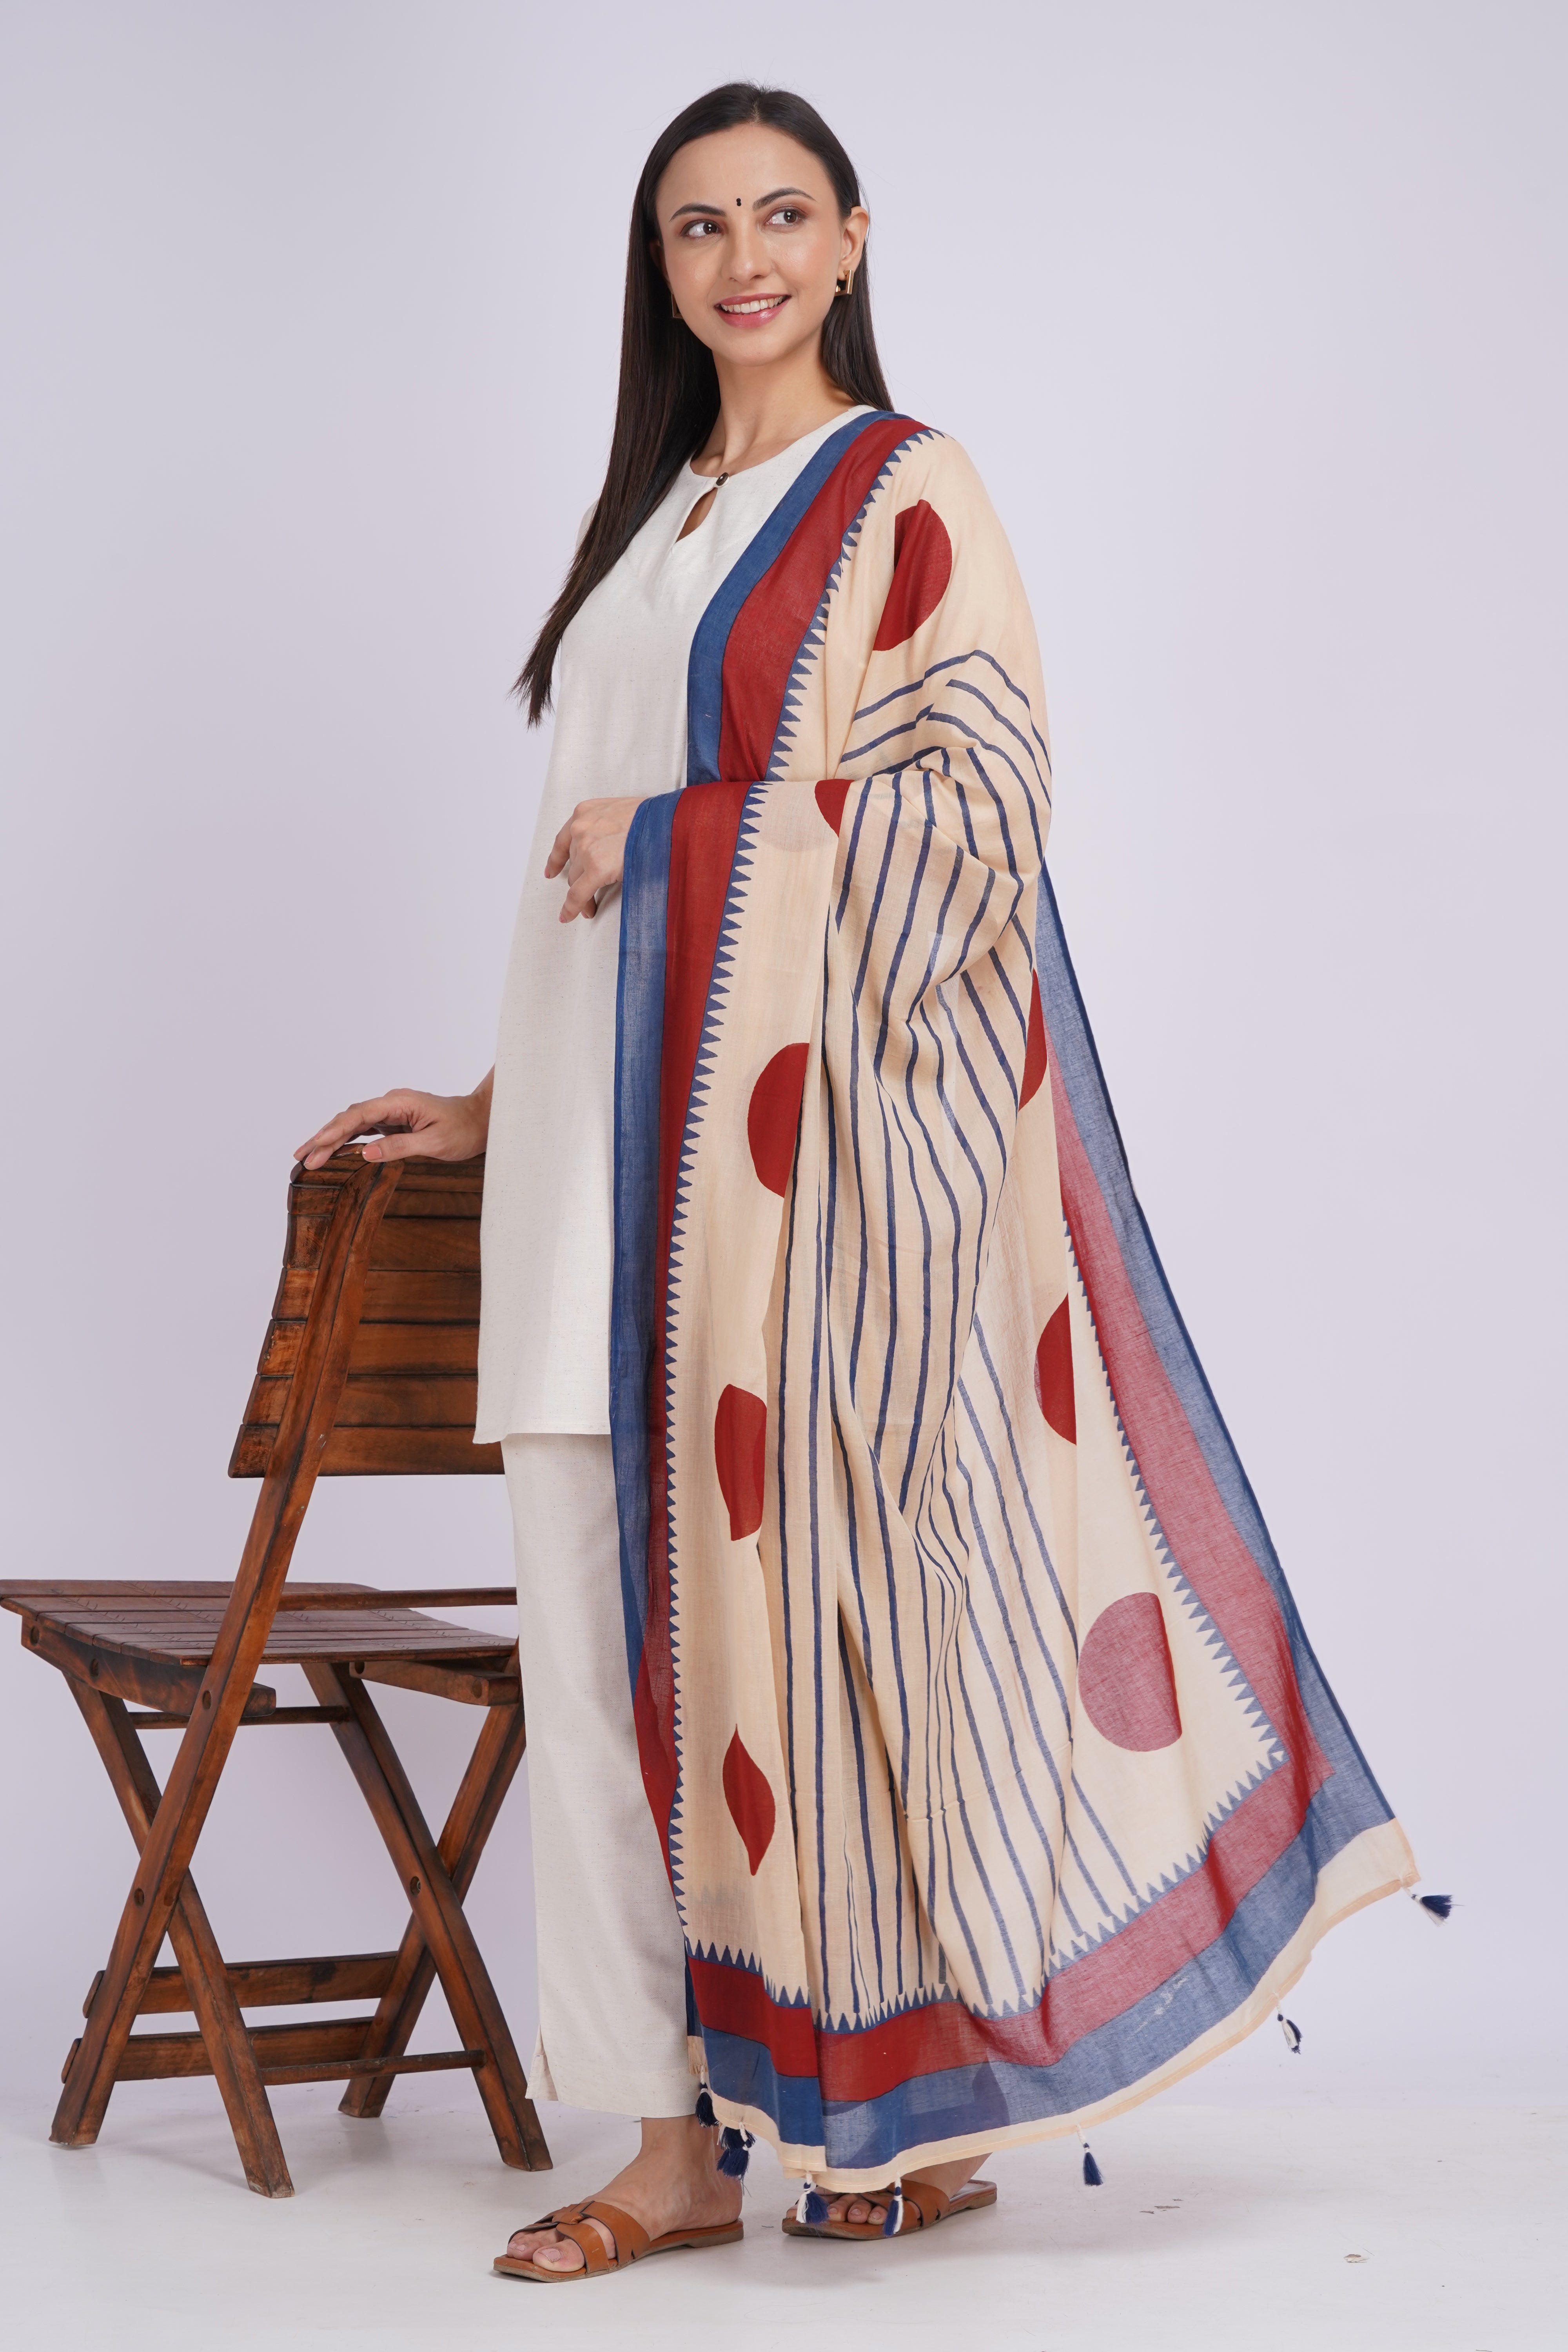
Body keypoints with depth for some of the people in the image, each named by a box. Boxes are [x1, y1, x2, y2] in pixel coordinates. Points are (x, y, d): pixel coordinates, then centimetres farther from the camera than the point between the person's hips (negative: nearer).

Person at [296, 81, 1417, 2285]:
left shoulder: (905, 487, 1)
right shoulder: (662, 510, 21)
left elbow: (973, 799, -10)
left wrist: (677, 831, -10)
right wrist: (498, 1102, 20)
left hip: (806, 1119, -7)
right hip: (629, 1128, 7)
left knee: (817, 1568, -5)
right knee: (626, 1596, 2)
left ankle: (925, 2108, 10)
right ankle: (690, 2132, 11)